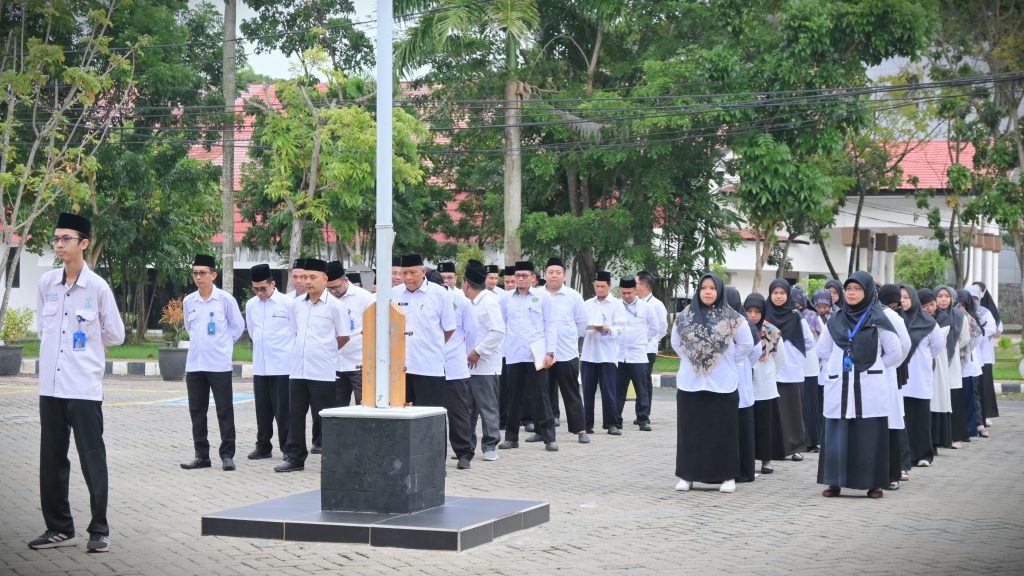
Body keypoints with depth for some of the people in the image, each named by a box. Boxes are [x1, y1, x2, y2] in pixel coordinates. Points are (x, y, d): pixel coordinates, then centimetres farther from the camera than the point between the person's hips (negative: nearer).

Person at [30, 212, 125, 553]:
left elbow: (115, 335, 4)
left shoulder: (97, 288, -5)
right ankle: (58, 528, 19)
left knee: (92, 461, -1)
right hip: (51, 385, 4)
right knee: (51, 460, 8)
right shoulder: (46, 284, 6)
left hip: (84, 387, -4)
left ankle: (99, 531, 8)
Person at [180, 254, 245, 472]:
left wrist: (223, 344, 9)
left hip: (219, 364, -4)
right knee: (197, 411, 7)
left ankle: (227, 455, 4)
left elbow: (238, 327, 4)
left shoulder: (225, 299, -6)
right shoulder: (188, 301, 6)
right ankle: (201, 455, 15)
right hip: (194, 364, 5)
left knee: (224, 411, -1)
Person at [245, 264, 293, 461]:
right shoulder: (251, 305, 8)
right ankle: (263, 446, 19)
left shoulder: (287, 303, -8)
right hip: (260, 366, 5)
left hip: (282, 366, -5)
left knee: (283, 409, -2)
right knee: (262, 409, 10)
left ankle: (287, 448, 6)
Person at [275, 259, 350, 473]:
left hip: (323, 372, -5)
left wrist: (324, 351, 8)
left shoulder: (334, 305, -6)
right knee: (295, 415, 6)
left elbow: (343, 338, 0)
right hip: (298, 370, 5)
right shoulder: (296, 305, 9)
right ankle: (295, 458, 14)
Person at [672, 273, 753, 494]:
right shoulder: (685, 317, 4)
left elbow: (747, 344, 5)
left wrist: (728, 360, 3)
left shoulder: (732, 318, -3)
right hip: (690, 384, 2)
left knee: (723, 431, 2)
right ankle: (687, 475, 11)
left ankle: (728, 476, 8)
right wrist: (691, 360, 10)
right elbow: (676, 343, 18)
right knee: (690, 431, 5)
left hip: (722, 385, -2)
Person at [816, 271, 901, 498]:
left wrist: (872, 367, 5)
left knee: (870, 435, -2)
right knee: (837, 435, 1)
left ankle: (874, 483, 5)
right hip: (839, 387, 3)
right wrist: (839, 364, 11)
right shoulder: (836, 319, 9)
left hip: (869, 389, -3)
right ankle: (835, 481, 7)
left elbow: (894, 353, 3)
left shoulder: (877, 319, -1)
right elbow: (822, 350, 20)